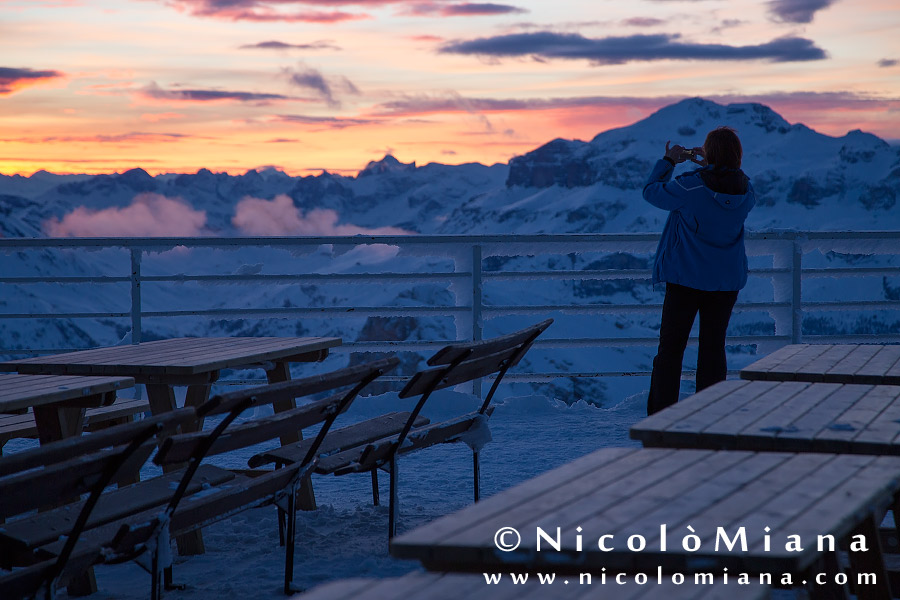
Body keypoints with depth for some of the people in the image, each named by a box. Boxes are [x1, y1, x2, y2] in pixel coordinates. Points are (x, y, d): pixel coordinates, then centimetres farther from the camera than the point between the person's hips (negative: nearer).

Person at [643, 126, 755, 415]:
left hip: (685, 278, -4)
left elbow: (652, 191, -3)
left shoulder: (690, 187, -18)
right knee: (713, 347, 10)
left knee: (670, 348, 5)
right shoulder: (745, 191, -5)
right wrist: (708, 165, 12)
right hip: (727, 280, 4)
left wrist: (668, 161, 8)